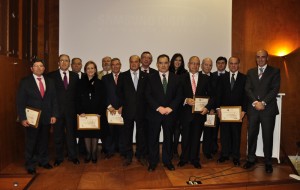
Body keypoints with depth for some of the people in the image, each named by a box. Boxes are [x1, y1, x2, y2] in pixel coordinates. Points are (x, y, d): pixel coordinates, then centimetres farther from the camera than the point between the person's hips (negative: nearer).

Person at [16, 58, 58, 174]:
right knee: (31, 143, 7)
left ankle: (43, 161, 31)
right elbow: (20, 102, -5)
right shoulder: (25, 82, -2)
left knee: (44, 141, 13)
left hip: (46, 118, 3)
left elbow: (54, 99, 8)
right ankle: (30, 166, 22)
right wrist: (23, 118, -11)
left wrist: (54, 115, 0)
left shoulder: (49, 82, 8)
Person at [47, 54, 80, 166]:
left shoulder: (75, 76, 8)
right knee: (58, 134, 8)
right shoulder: (51, 75, 1)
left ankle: (73, 156, 22)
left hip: (71, 110, 1)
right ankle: (59, 157, 22)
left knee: (71, 133, 9)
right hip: (57, 109, -1)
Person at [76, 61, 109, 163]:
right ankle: (88, 153, 20)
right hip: (84, 113, 1)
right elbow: (78, 99, 2)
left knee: (95, 134, 5)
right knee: (86, 133, 7)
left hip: (97, 113, -1)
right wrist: (80, 112, -9)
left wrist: (99, 112, -11)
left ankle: (94, 153, 18)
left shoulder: (100, 83, 1)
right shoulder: (81, 83, 4)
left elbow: (103, 100, -1)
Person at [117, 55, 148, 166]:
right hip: (128, 110, 0)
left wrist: (145, 106, -3)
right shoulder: (123, 76, 4)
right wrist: (123, 104, -2)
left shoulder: (145, 76, 4)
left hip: (141, 110, 0)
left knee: (141, 133, 8)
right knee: (127, 133, 7)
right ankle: (128, 156, 20)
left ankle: (141, 155, 22)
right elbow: (119, 92, 4)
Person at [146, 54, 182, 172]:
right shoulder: (151, 78, 3)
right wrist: (158, 108, -14)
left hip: (170, 113, 2)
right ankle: (153, 162, 18)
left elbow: (179, 96, 3)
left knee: (168, 138, 11)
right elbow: (148, 95, -4)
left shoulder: (175, 78, 7)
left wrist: (170, 108, -11)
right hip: (154, 113, -1)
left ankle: (167, 161, 25)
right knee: (153, 138, 5)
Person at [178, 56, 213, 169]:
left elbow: (211, 95, 5)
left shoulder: (205, 78, 7)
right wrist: (186, 100, -19)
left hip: (200, 112, 1)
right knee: (185, 136, 8)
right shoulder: (182, 78, 2)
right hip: (186, 112, -1)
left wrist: (207, 107, -10)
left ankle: (195, 159, 24)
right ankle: (184, 158, 24)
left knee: (196, 136, 10)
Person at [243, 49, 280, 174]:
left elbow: (275, 89, -5)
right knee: (251, 135, 6)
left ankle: (268, 162, 16)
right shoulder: (250, 72, 14)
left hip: (268, 109, -2)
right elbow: (248, 89, 4)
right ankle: (251, 159, 20)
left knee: (267, 136, 3)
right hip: (253, 108, 2)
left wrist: (263, 103, -14)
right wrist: (255, 102, -11)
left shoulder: (275, 71, 5)